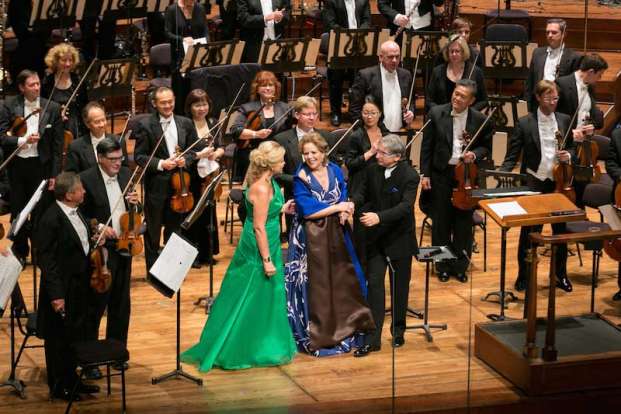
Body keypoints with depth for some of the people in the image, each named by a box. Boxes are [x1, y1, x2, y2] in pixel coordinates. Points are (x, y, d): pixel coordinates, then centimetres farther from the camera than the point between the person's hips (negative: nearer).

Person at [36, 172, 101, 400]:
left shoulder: (75, 211, 4)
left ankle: (71, 380, 33)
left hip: (79, 286, 9)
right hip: (63, 290, -9)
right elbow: (46, 260, -21)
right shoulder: (50, 219, -23)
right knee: (59, 339, 7)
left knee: (77, 336, 19)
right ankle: (58, 386, 20)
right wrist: (56, 294, -23)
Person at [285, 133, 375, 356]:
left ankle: (345, 326, 28)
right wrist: (337, 207, -16)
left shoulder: (334, 170, 2)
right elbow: (307, 210, -19)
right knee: (316, 285, 2)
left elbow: (344, 197, 7)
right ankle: (317, 334, 14)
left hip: (335, 233, 5)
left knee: (342, 279, 12)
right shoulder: (301, 178, -13)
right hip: (311, 237, -5)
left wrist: (344, 212, -15)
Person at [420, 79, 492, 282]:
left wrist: (474, 154, -15)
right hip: (441, 174, 0)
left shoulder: (480, 120, -6)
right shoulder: (436, 114, -6)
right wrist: (425, 174, -3)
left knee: (464, 222, 8)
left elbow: (486, 147, 7)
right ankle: (443, 266, 22)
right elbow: (427, 146, -1)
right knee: (441, 222, 9)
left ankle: (460, 266, 21)